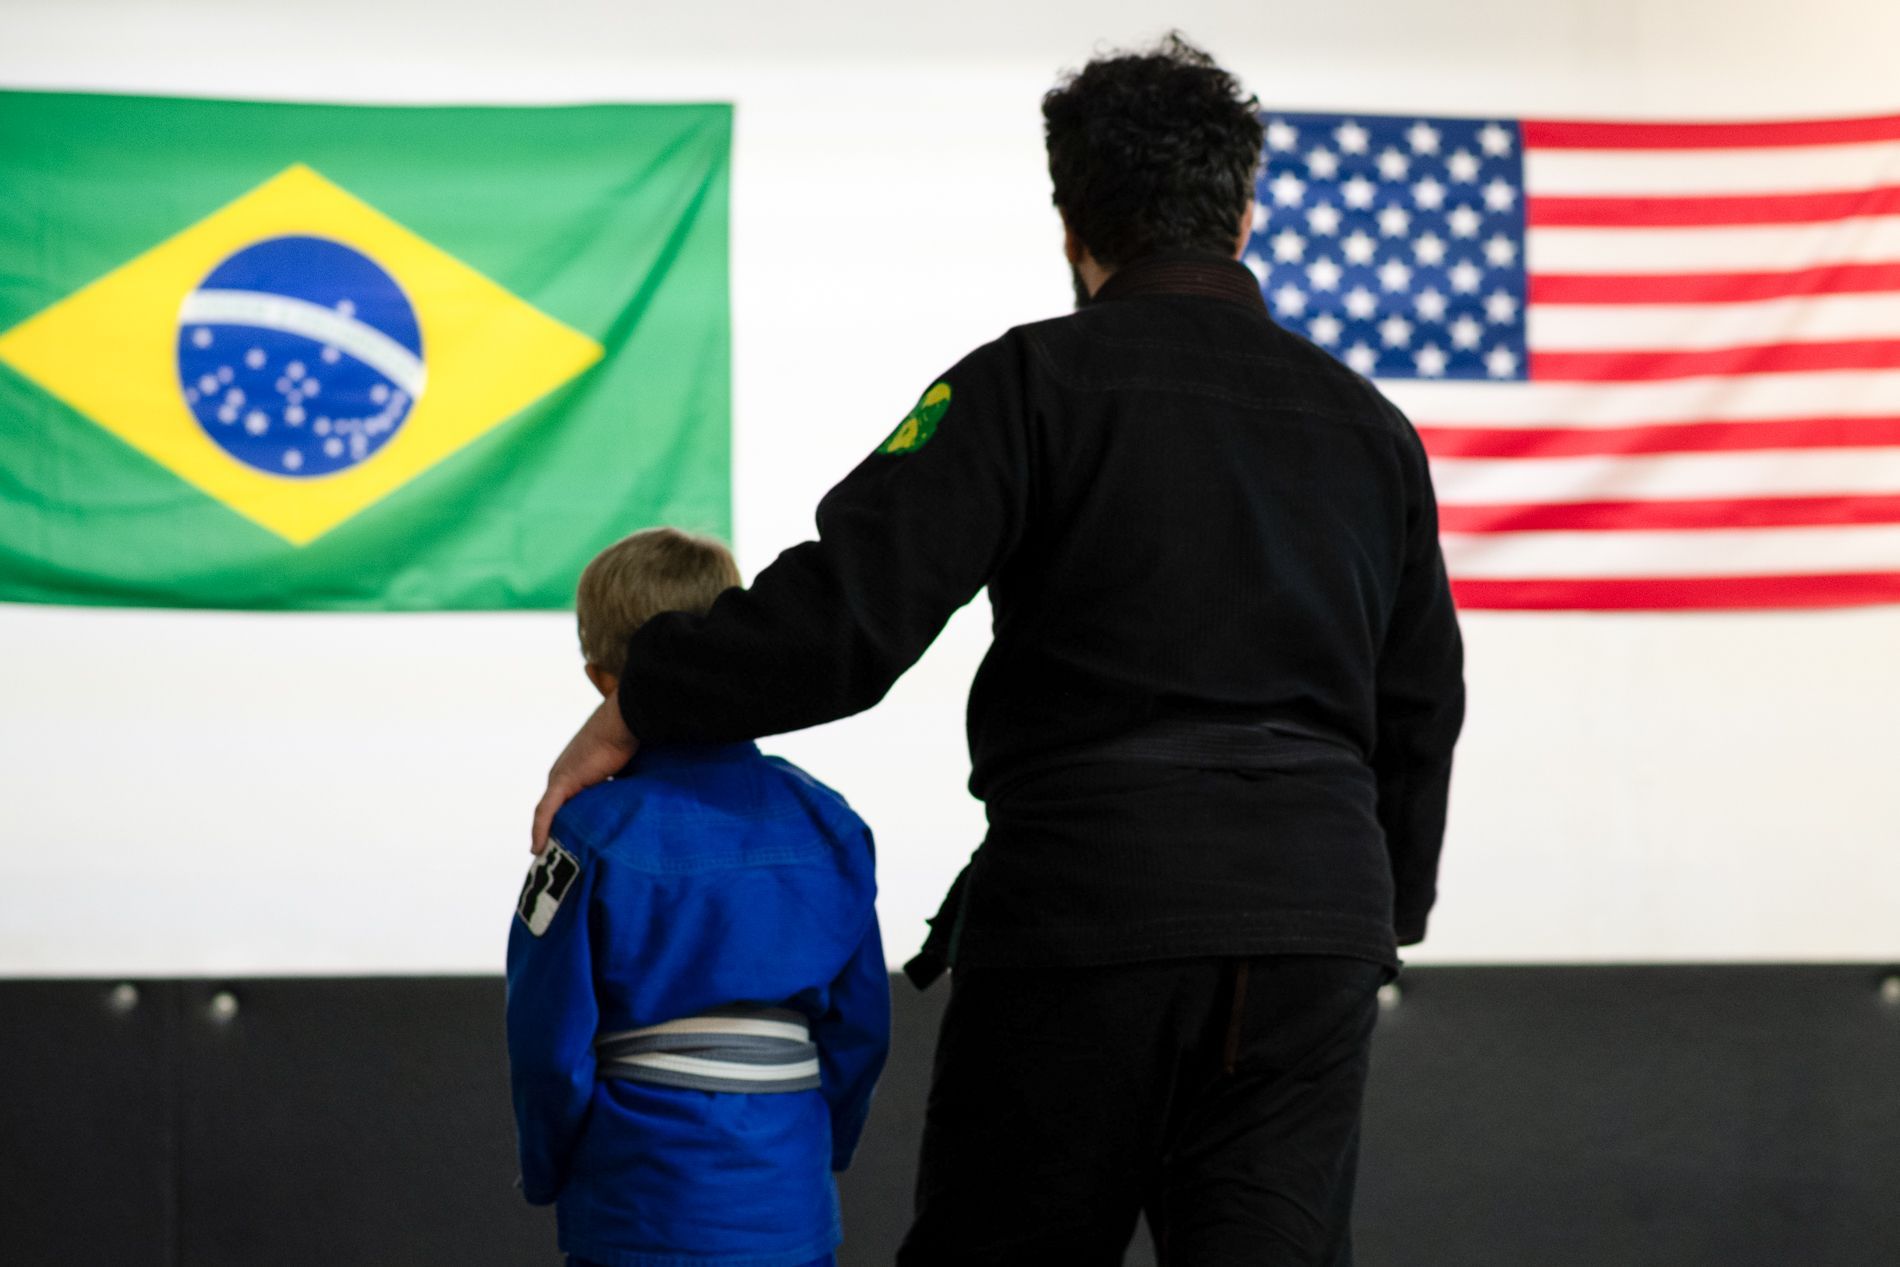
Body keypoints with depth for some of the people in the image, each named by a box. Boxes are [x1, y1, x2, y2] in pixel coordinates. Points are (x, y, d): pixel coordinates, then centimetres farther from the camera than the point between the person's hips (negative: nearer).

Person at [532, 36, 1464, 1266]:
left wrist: (634, 710, 0)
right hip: (1315, 915, 4)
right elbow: (1421, 706, 18)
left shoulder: (1035, 382, -4)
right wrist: (1383, 922, 28)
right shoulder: (1369, 423, 13)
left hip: (1085, 904, -4)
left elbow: (843, 615, -12)